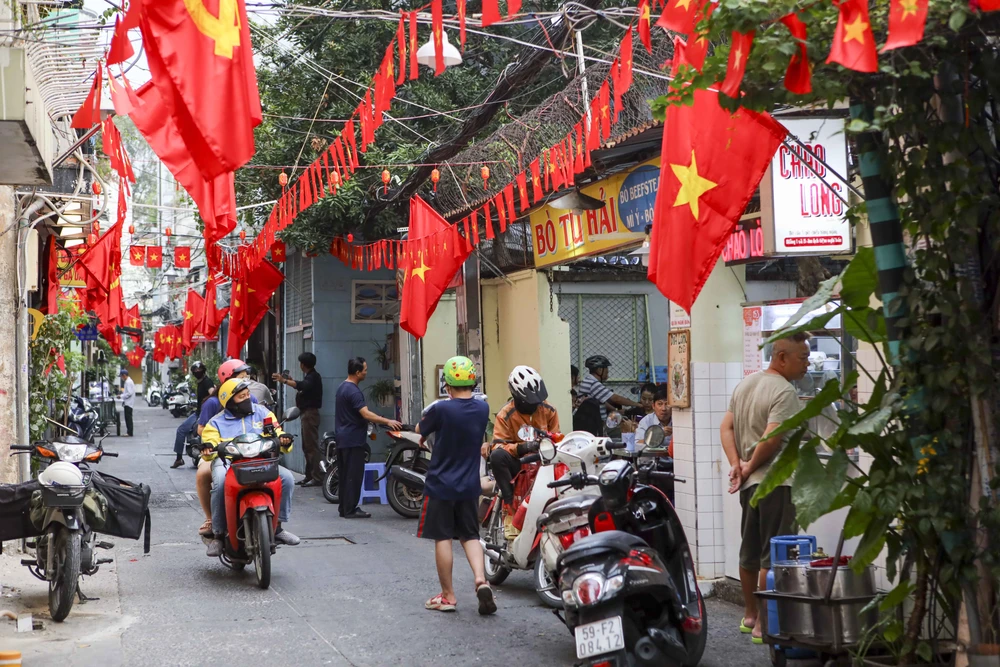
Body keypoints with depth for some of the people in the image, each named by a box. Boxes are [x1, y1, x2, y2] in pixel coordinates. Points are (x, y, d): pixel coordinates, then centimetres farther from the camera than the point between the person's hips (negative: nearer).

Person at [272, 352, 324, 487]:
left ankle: (317, 477, -16)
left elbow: (302, 386, -31)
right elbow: (303, 389, 20)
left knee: (311, 446, -13)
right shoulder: (309, 376, 19)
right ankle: (309, 475, 18)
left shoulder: (313, 377, -13)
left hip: (310, 413, -11)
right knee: (307, 446, 13)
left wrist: (284, 381, -36)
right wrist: (291, 381, 15)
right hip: (306, 413, 11)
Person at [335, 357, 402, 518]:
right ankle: (350, 510, -4)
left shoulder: (342, 387, 13)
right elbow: (366, 414, -26)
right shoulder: (353, 391, -19)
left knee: (345, 474, 13)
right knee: (354, 475, -6)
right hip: (353, 440, -10)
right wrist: (388, 422, -23)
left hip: (343, 438, 10)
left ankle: (344, 508, 17)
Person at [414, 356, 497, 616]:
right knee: (470, 535, 14)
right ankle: (481, 580, -7)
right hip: (470, 486, 4)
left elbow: (420, 429, -1)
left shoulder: (441, 409, -19)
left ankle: (447, 596, 11)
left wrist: (429, 414, 19)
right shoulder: (482, 409, -4)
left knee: (443, 538, 5)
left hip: (441, 484, -4)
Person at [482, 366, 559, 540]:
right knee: (497, 456, -35)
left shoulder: (548, 411, 6)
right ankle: (509, 506, -29)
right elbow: (499, 445, -14)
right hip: (517, 464, -3)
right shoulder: (505, 415, -6)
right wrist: (521, 448, -32)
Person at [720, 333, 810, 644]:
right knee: (773, 555, -4)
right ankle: (764, 625, -2)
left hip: (750, 482, 9)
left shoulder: (745, 384, 12)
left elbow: (726, 427, 12)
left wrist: (736, 464, 2)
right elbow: (771, 439, -24)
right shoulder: (785, 392, -16)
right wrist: (750, 467, -10)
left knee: (750, 551, 17)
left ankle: (749, 615, 29)